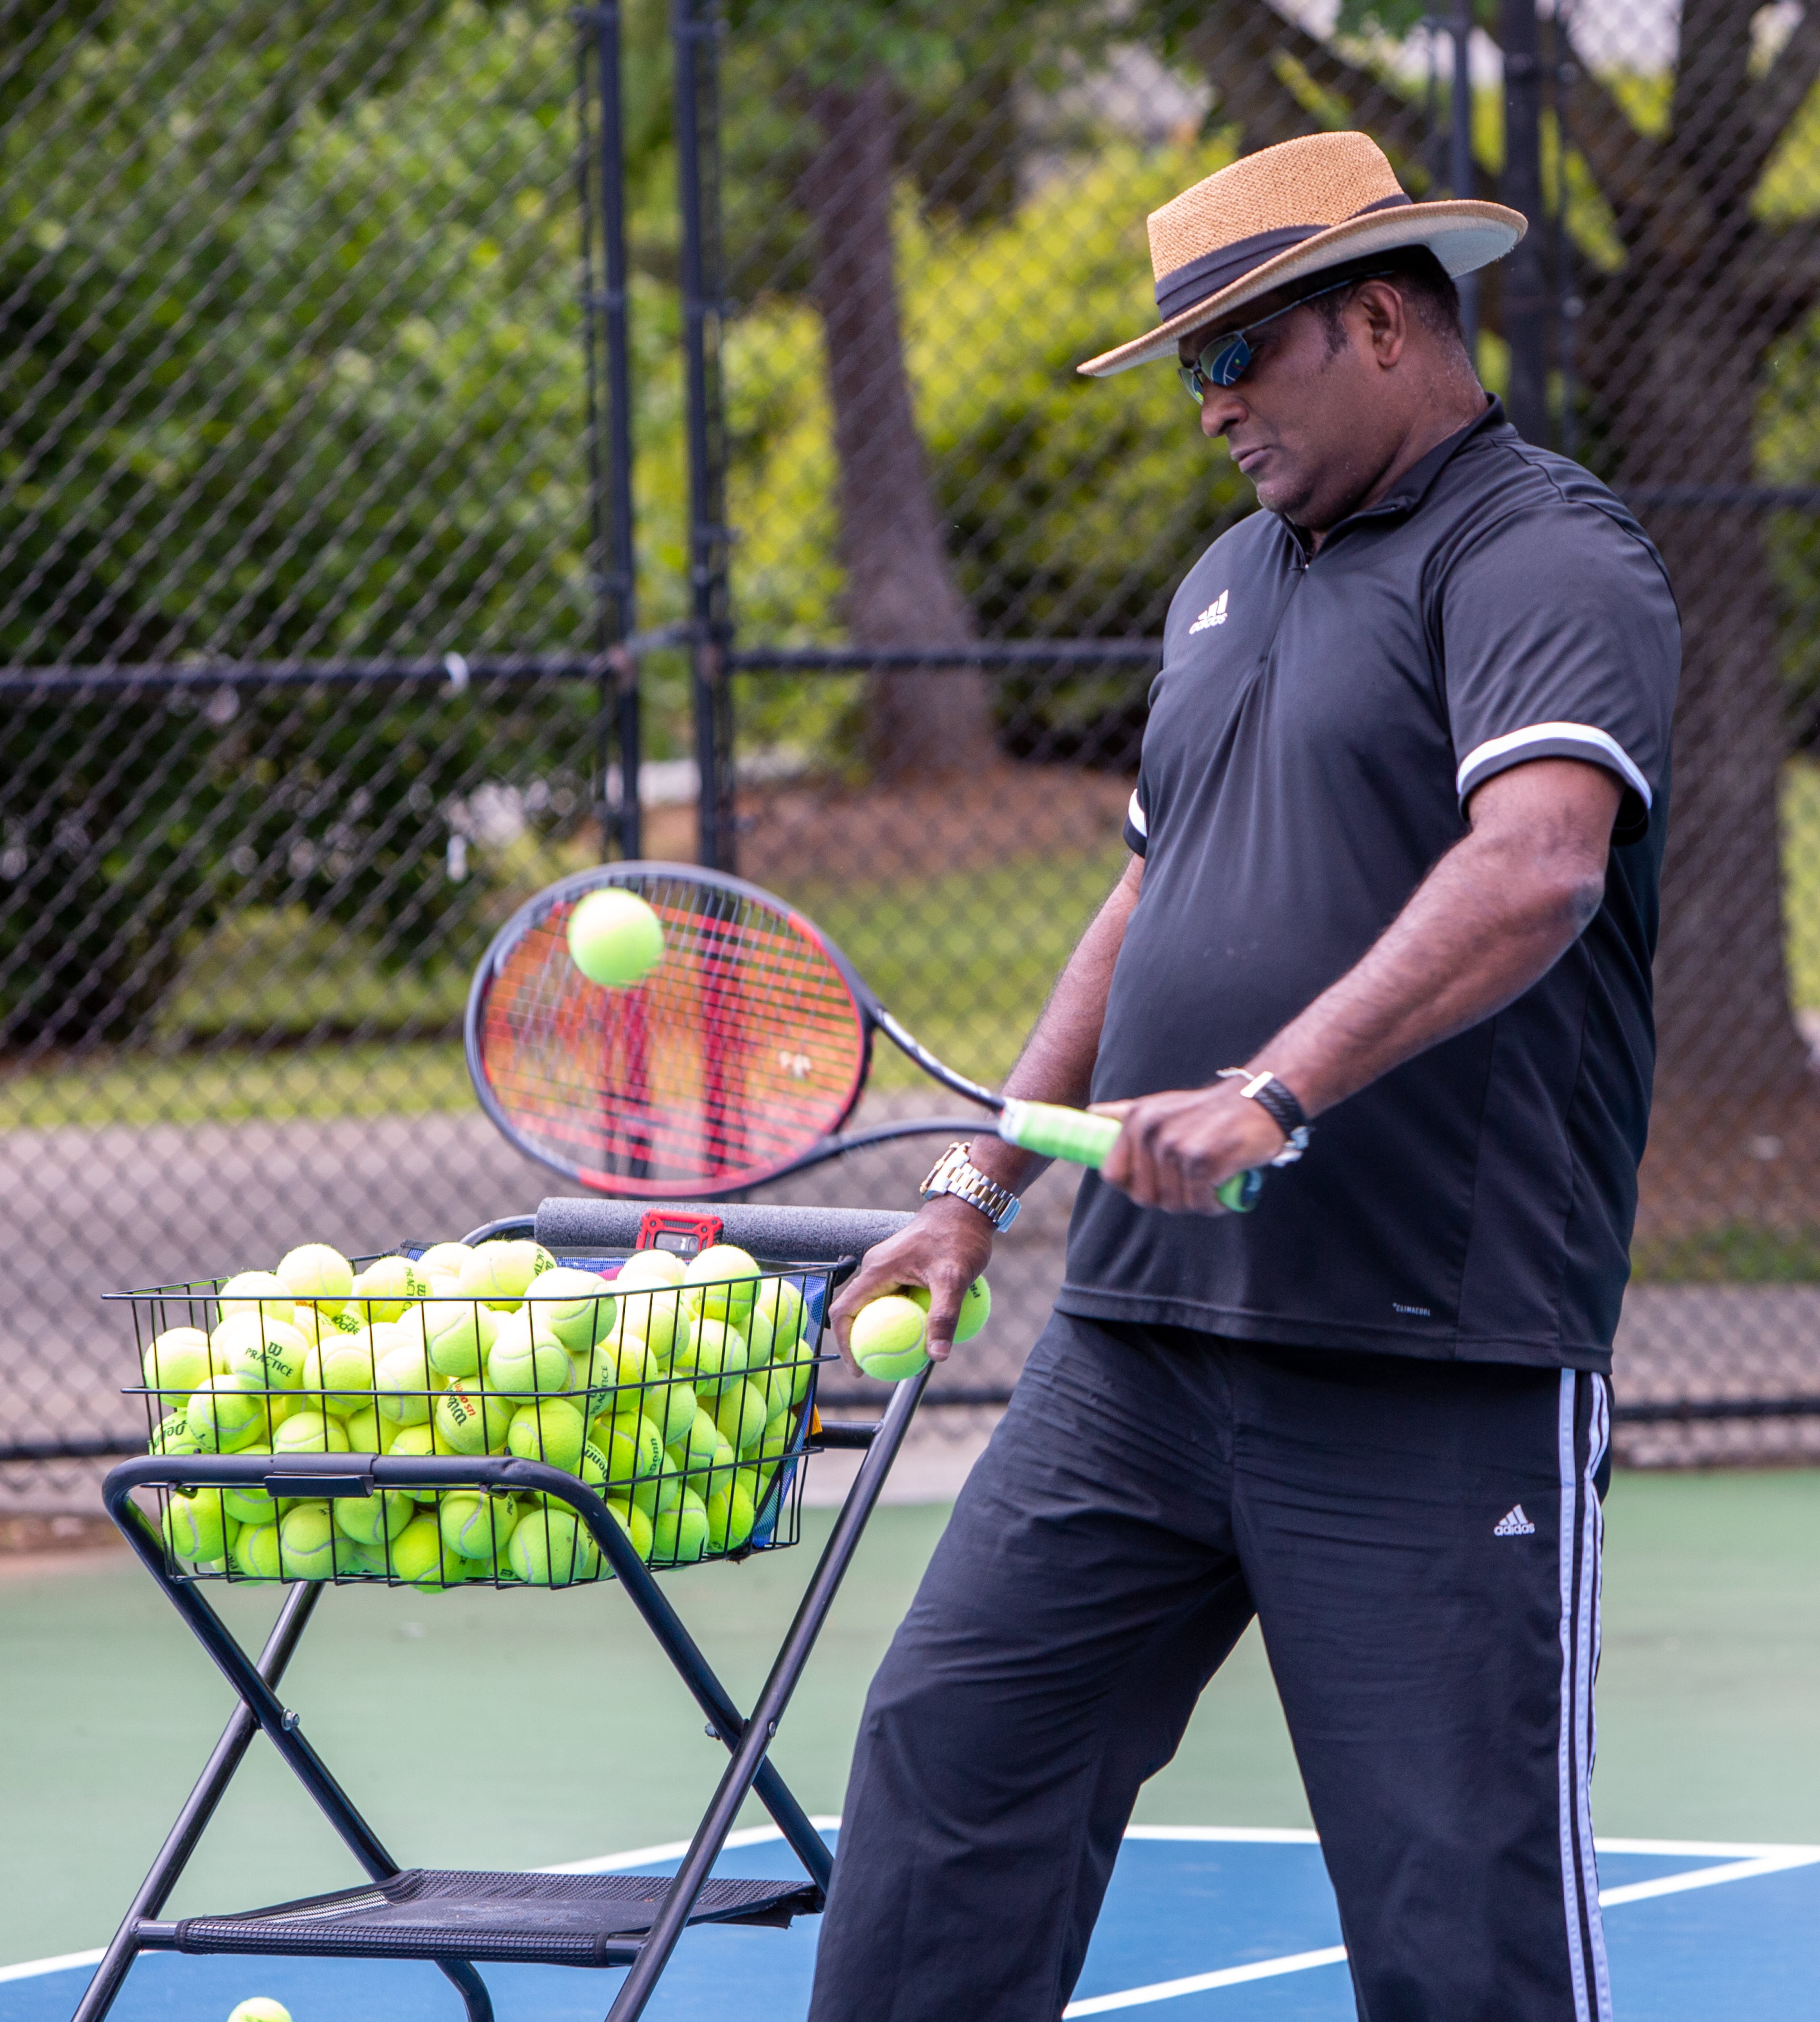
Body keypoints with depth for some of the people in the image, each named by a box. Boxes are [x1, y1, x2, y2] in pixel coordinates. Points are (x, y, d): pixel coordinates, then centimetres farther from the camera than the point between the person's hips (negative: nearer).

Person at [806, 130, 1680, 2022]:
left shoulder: (1543, 559, -9)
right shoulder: (1231, 583, 20)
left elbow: (1538, 867, -26)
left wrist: (1270, 1093, -33)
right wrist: (981, 1186, 21)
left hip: (1434, 1382, -8)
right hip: (1134, 1341, 8)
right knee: (952, 1746, 2)